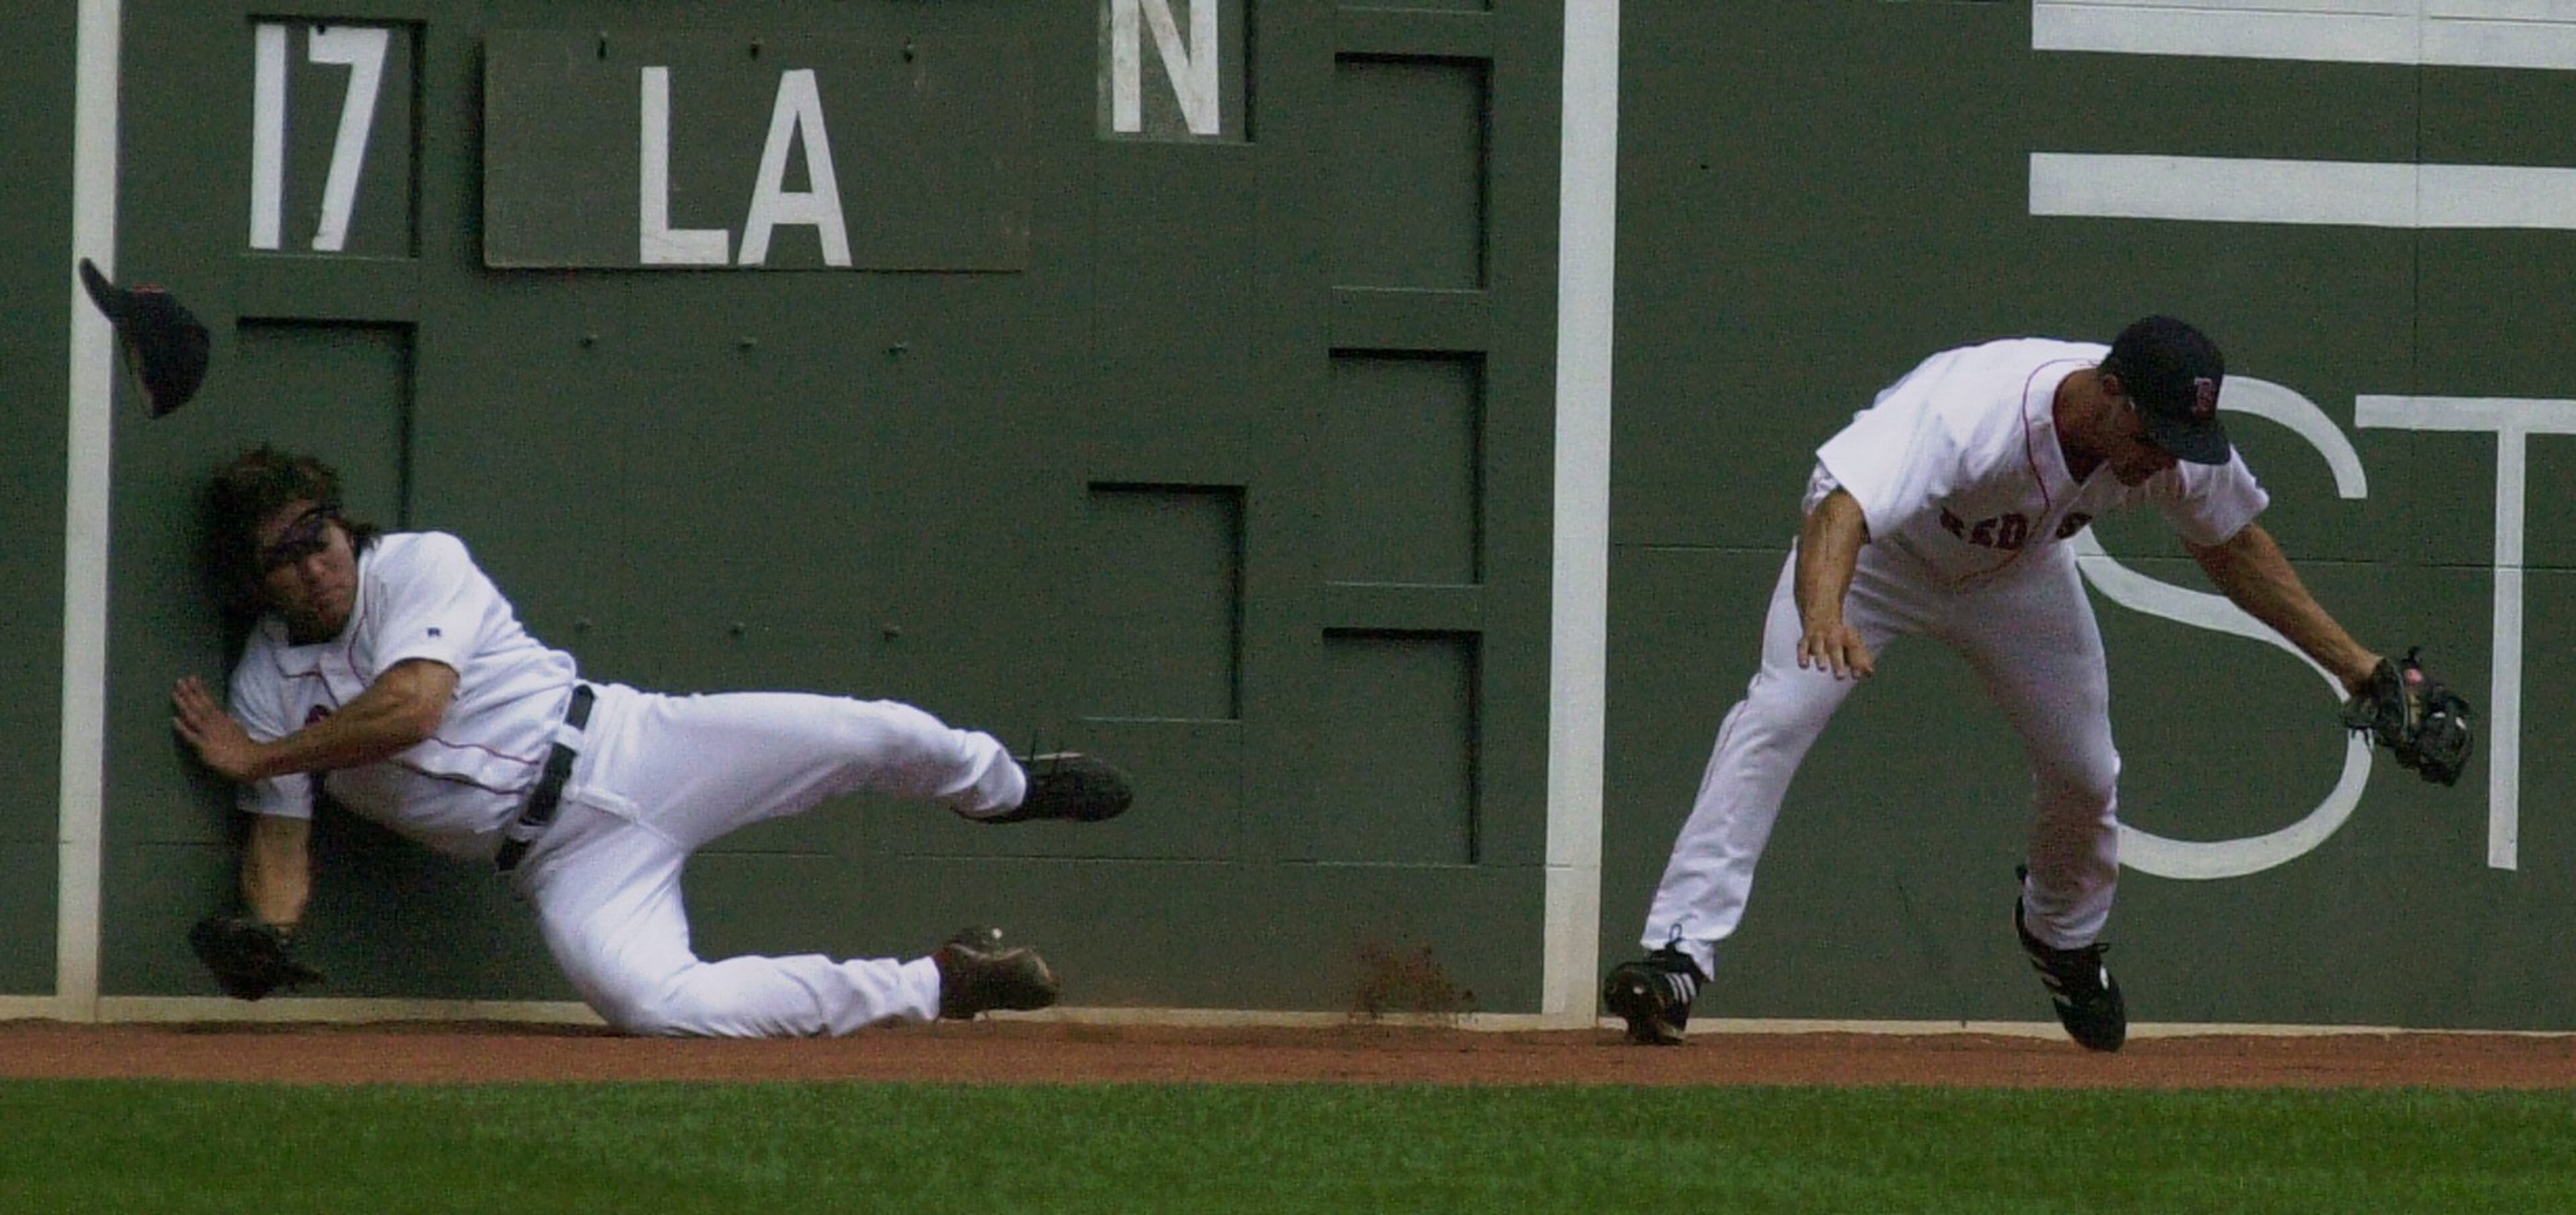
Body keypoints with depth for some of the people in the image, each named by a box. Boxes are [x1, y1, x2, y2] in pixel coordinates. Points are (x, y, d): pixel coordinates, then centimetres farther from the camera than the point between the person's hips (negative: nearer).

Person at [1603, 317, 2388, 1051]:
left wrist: (2352, 663, -6)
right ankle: (1678, 952, -26)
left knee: (2085, 771, 6)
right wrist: (1822, 617, -79)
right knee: (1776, 716, -25)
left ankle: (2063, 937, 39)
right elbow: (1841, 511, -58)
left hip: (2018, 567, 5)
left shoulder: (2176, 444, -25)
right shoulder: (1969, 414, -45)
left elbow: (2232, 546, -4)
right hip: (1874, 547, -5)